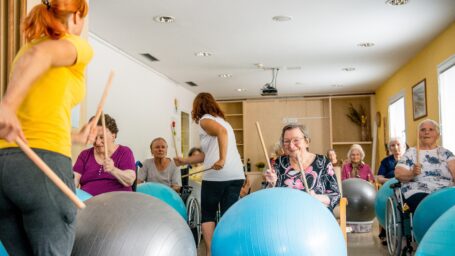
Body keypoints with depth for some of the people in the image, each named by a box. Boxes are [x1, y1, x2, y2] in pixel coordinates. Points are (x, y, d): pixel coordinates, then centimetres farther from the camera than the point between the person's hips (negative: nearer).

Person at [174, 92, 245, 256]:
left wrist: (222, 160, -26)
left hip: (216, 175, -7)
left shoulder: (205, 119, 3)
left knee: (208, 215, 9)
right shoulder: (221, 120, 27)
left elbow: (222, 132, -21)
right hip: (236, 175, 7)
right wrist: (185, 161, 32)